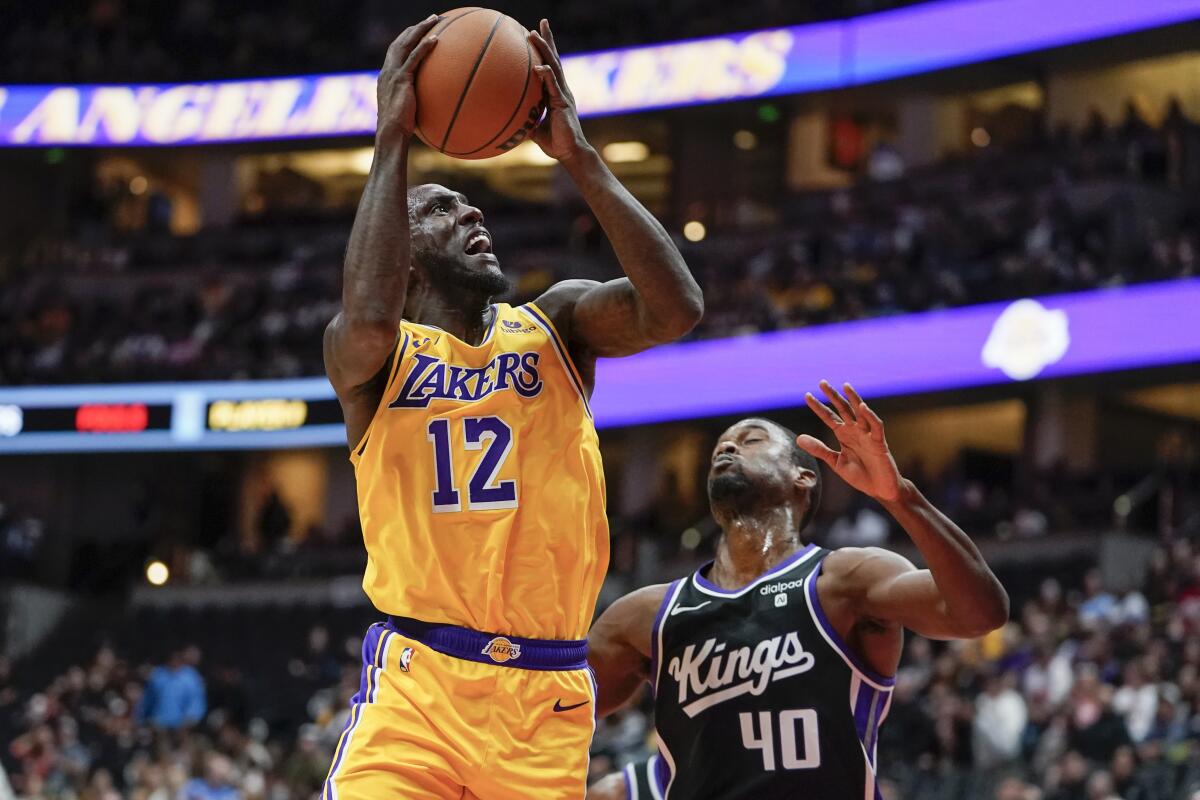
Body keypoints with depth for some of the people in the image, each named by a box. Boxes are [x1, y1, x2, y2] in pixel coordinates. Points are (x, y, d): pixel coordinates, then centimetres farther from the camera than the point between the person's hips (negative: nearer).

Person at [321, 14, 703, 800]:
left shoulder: (556, 324, 10)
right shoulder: (373, 355, 3)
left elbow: (675, 310, -9)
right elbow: (368, 320, -23)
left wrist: (579, 156, -10)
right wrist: (393, 137, -16)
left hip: (546, 700, 3)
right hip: (419, 682, -3)